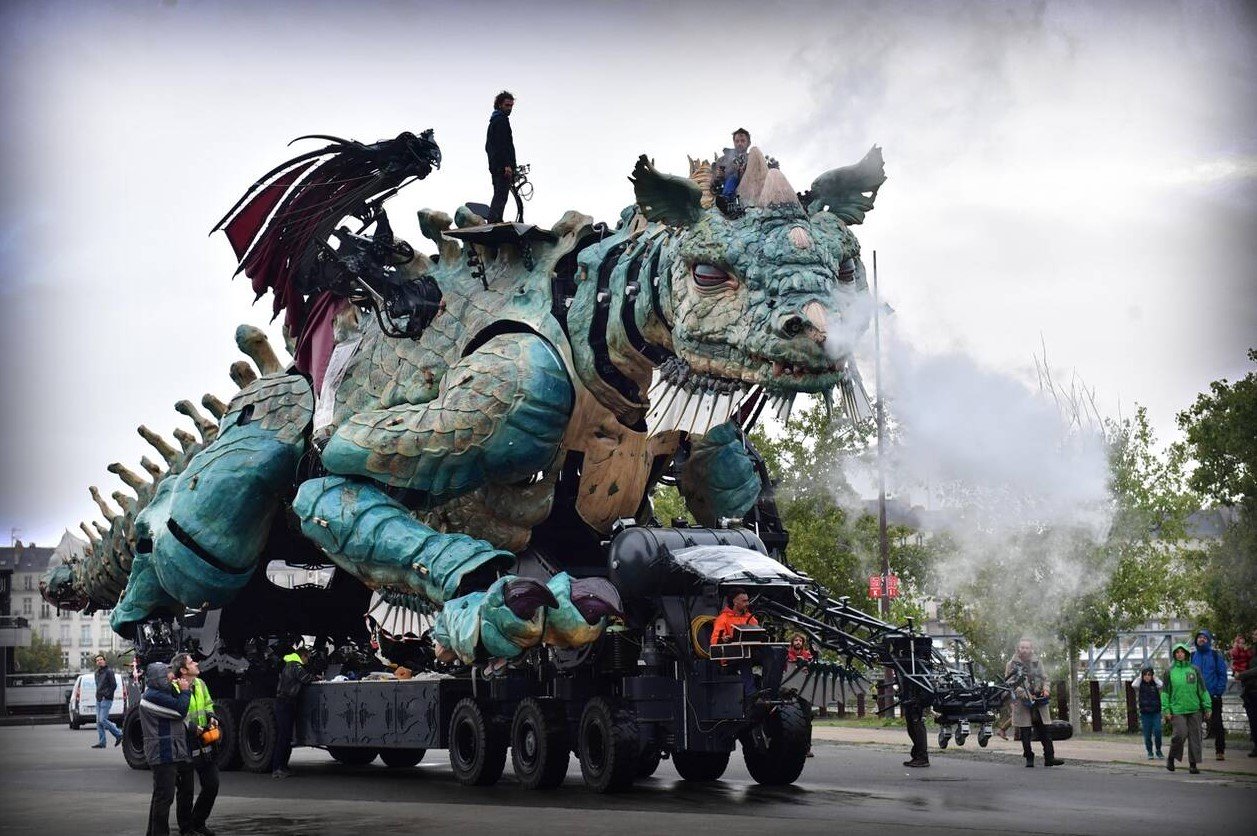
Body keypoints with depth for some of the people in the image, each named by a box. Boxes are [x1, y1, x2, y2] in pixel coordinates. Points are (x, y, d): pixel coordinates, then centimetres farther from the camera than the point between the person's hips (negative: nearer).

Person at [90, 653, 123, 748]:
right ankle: (101, 742, 7)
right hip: (98, 700, 9)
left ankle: (118, 734, -1)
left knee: (102, 720, -13)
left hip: (106, 700, -9)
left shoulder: (109, 671, -9)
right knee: (98, 721, 5)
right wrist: (98, 694, 13)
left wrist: (106, 695, -14)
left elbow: (114, 685, -13)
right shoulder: (97, 672, 16)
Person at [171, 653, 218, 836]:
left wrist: (211, 716, 4)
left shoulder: (200, 684, 8)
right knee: (186, 790, 4)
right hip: (184, 746, -7)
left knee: (212, 785, 12)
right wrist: (191, 727, -27)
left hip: (204, 743, 7)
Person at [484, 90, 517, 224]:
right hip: (502, 167, -10)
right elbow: (502, 144, -20)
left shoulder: (493, 120, 22)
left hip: (495, 166, 10)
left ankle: (492, 221, 15)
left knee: (498, 196, 14)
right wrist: (507, 165, -24)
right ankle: (494, 221, -18)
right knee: (501, 196, -12)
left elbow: (488, 146, 27)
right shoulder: (501, 120, -10)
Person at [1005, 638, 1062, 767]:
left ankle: (1049, 758, 1)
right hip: (1022, 703, -3)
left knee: (1045, 730, -1)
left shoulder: (1037, 662, 12)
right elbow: (1010, 682, -7)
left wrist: (1045, 689, -3)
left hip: (1038, 702, 3)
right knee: (1025, 732, 1)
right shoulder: (1012, 664, -1)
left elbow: (1044, 678, 18)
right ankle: (1029, 758, 10)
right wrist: (1024, 694, -17)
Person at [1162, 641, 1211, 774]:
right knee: (1180, 734, -14)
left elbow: (1202, 689, 10)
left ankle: (1193, 764, 10)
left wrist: (1207, 707, 6)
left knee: (1194, 737, 1)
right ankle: (1171, 758, 7)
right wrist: (1166, 709, -1)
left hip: (1195, 709, 2)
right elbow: (1165, 691, 6)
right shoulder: (1170, 672, 4)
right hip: (1177, 710, -2)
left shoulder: (1195, 670, 7)